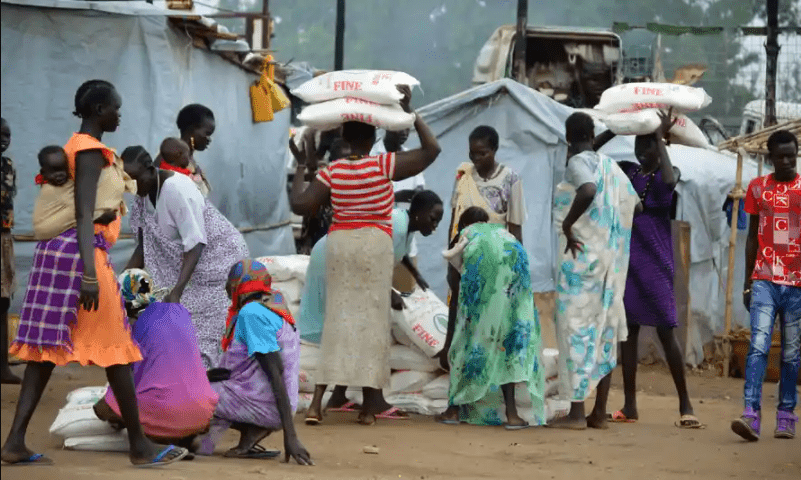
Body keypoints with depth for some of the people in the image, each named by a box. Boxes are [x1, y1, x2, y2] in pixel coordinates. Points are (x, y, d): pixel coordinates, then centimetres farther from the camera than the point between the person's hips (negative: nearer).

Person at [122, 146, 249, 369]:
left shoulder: (177, 188, -26)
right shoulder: (144, 195, -1)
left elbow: (195, 245, -29)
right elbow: (144, 246, 4)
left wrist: (176, 293, -36)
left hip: (220, 258, -8)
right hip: (182, 262, 8)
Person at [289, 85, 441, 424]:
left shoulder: (332, 171, 1)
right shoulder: (384, 165, -5)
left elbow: (299, 205, 1)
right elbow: (431, 149, -2)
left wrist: (302, 167, 13)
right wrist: (409, 113, 3)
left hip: (339, 243, 2)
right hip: (375, 244, -2)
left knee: (338, 315, 5)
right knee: (371, 316, 1)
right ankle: (369, 402, 0)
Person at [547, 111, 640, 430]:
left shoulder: (578, 163, -9)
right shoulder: (609, 165, 12)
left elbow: (588, 190, -30)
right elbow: (634, 203, 18)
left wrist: (567, 224, -20)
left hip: (580, 254, -7)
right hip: (610, 257, 7)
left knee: (577, 329, -5)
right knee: (604, 330, 8)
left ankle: (576, 413, -6)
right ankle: (599, 412, 10)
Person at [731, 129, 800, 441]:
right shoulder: (757, 188, 8)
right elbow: (752, 237, 13)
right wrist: (747, 282, 10)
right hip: (764, 281, 0)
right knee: (758, 345, -12)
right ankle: (751, 415, -20)